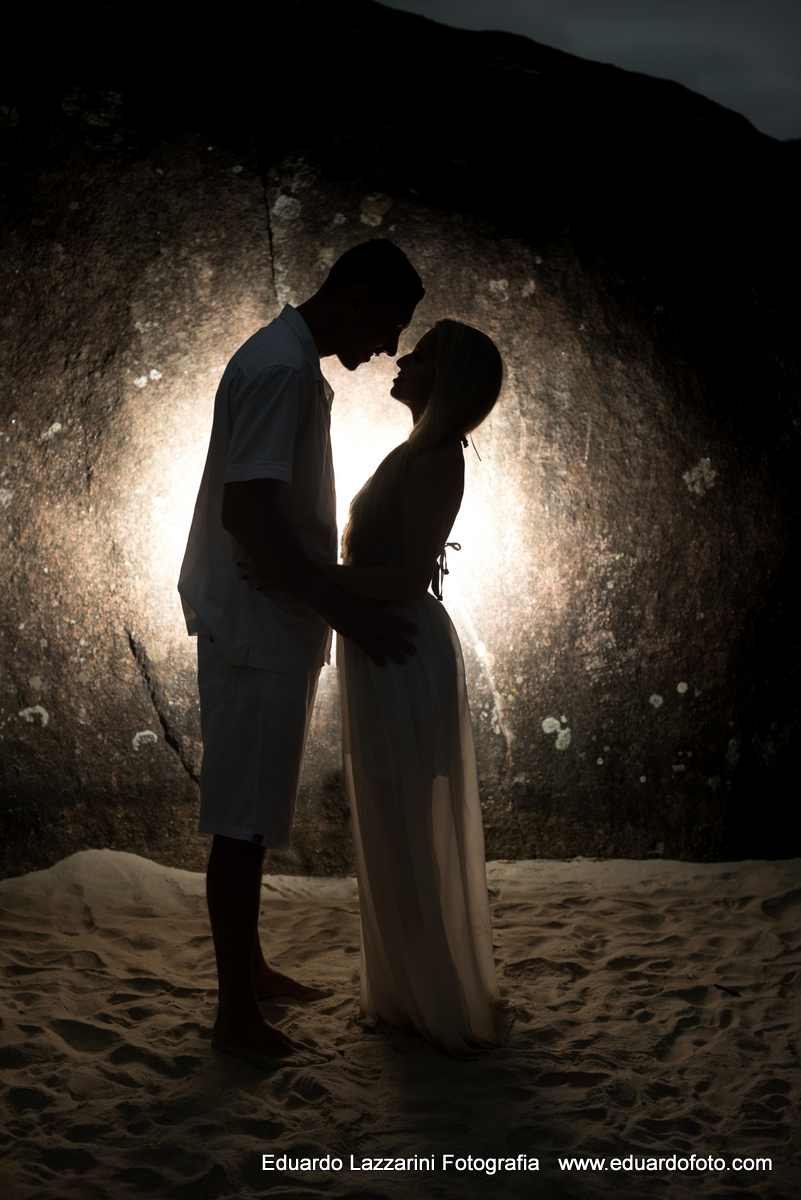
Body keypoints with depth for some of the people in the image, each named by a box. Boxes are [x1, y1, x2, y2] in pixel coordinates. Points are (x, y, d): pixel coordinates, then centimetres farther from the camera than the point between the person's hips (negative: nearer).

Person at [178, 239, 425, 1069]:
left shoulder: (294, 365, 15)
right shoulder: (282, 367, -18)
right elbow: (246, 511, -26)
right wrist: (344, 611, -23)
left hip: (274, 628, 11)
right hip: (258, 632, -11)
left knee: (254, 814, 18)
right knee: (243, 821, -3)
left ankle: (250, 969, 31)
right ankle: (236, 1015, 7)